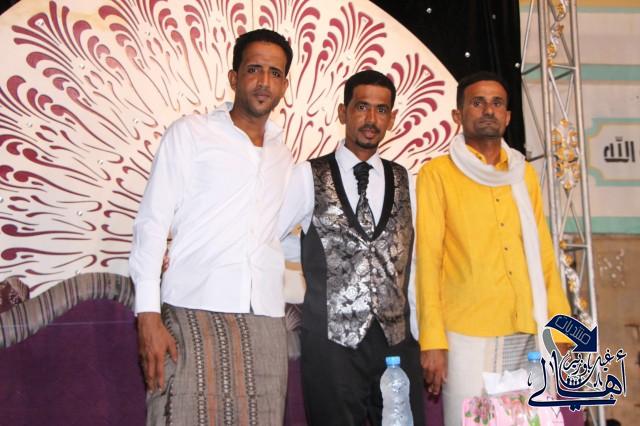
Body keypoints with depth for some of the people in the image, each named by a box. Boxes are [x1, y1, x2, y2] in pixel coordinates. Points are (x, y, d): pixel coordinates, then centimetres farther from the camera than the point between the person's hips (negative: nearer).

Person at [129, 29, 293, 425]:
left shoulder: (283, 155, 18)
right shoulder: (190, 133, 4)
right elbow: (152, 222, -2)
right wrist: (149, 314, -10)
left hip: (265, 322, 4)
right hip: (194, 315, -4)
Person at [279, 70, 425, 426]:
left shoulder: (405, 181, 9)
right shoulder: (309, 176, -1)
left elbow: (413, 264, 10)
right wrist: (316, 251, 3)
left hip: (398, 342, 3)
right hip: (332, 342, -3)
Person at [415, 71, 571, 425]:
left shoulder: (523, 173, 13)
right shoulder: (437, 174, 0)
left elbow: (541, 249, 14)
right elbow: (427, 257, -5)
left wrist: (560, 318, 5)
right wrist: (432, 339, -10)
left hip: (528, 333, 4)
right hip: (468, 334, -4)